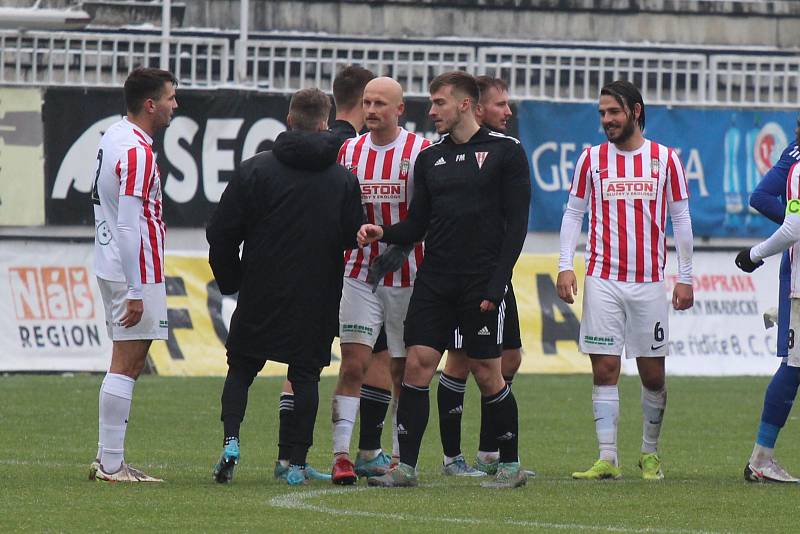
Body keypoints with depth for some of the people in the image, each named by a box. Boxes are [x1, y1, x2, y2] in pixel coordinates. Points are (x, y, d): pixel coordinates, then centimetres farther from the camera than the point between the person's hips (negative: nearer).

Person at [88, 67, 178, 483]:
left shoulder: (114, 138, 13)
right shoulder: (136, 151, -17)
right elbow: (128, 225, -21)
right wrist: (135, 292, -21)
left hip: (112, 267, 10)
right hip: (135, 272, -10)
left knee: (131, 363, 14)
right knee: (126, 364, -7)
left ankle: (107, 458, 15)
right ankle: (111, 465, -6)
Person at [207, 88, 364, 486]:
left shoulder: (255, 169, -5)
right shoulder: (344, 179, 0)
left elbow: (221, 233, -5)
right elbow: (354, 239, 2)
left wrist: (230, 282, 10)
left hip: (260, 297, -1)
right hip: (317, 301, 1)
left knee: (240, 369, 12)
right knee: (305, 375, 9)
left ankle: (230, 442, -8)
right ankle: (298, 464, 5)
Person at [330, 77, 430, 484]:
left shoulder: (420, 150, -4)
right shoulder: (349, 151, 7)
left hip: (408, 275, -2)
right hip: (360, 272, 2)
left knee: (405, 368, 6)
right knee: (353, 364, -8)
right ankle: (342, 454, -12)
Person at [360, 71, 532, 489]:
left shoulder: (506, 152, -2)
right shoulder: (429, 158, 14)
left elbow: (516, 223, -6)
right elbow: (418, 224, 14)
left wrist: (496, 284, -13)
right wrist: (383, 234, -7)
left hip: (481, 282, -5)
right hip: (434, 281, 5)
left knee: (487, 373, -2)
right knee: (417, 364, -5)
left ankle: (511, 465, 11)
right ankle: (406, 466, -4)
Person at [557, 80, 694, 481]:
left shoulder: (666, 159, 4)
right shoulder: (592, 159, 5)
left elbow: (680, 219, 7)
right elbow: (573, 214, 8)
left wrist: (685, 277, 4)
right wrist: (565, 265, -3)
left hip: (649, 281, 0)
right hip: (602, 279, 0)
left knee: (653, 373, 4)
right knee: (604, 369, -5)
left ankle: (650, 453, 20)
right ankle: (607, 459, -5)